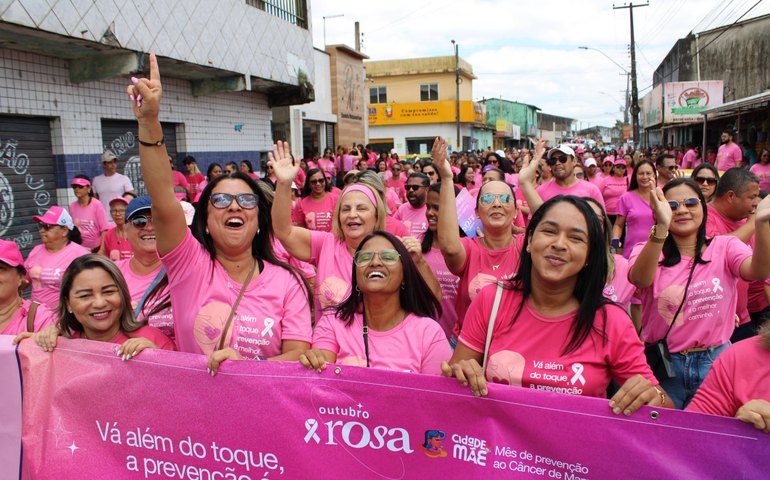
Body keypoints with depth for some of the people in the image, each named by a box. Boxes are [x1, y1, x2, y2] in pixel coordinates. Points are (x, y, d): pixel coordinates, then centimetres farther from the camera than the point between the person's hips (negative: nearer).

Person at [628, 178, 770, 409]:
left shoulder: (725, 247, 0)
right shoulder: (647, 251, -5)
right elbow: (640, 279, -29)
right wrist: (661, 227, -43)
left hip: (715, 362, 1)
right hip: (664, 364, -1)